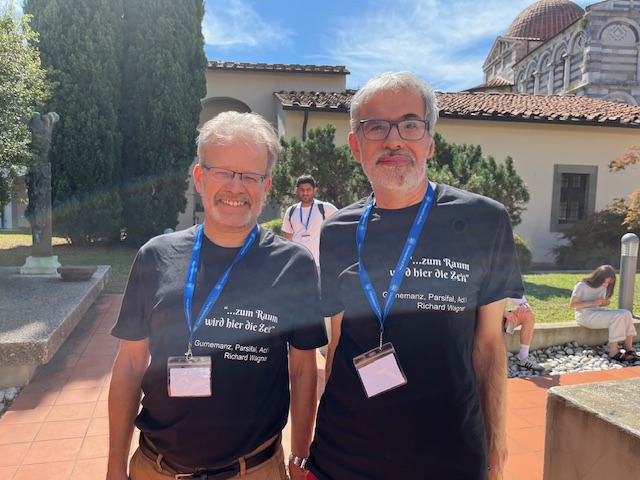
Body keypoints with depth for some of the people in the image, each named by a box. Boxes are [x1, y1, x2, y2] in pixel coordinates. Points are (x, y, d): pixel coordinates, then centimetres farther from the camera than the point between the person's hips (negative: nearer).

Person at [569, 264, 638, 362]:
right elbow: (572, 304, -13)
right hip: (585, 315, -8)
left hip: (598, 312, 8)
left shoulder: (603, 287, 11)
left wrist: (605, 302, -3)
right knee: (617, 317, -29)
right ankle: (613, 353, -28)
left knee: (626, 313, -17)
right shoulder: (582, 285, -11)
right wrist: (593, 303, -18)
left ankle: (629, 350, -16)